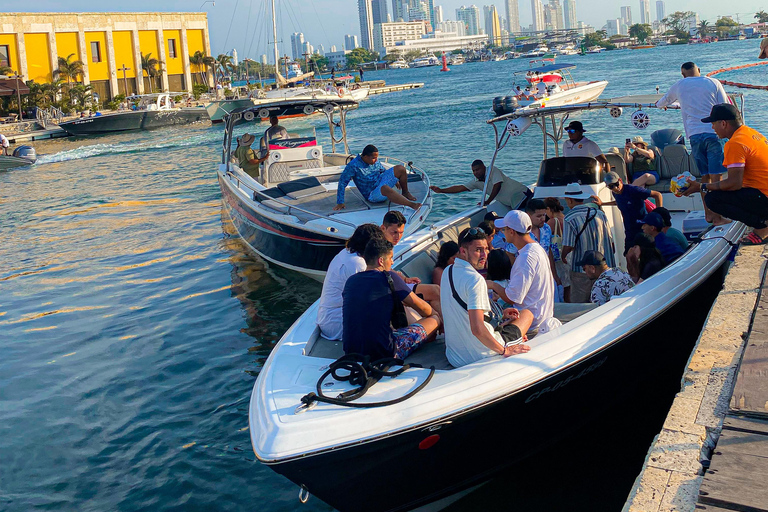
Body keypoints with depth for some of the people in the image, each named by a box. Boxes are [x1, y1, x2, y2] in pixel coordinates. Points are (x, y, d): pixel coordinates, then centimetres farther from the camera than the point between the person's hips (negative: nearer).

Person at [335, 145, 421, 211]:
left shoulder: (375, 161, 0)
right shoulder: (353, 166, -20)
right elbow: (342, 183, -17)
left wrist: (395, 180, 21)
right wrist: (340, 203, -18)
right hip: (372, 194, -7)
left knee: (400, 169, -7)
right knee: (385, 188, -42)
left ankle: (405, 193, 12)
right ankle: (412, 205, -45)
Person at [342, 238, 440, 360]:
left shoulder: (351, 280, 7)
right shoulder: (388, 277, -9)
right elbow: (422, 308, 3)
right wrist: (434, 314, 26)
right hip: (382, 353, -6)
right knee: (434, 320, 9)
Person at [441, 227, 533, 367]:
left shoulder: (447, 271, 4)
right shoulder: (475, 279, -24)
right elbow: (477, 329, -31)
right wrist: (504, 350, -18)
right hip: (480, 354, -8)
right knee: (527, 314, 15)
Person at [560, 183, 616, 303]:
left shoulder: (569, 219, -13)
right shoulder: (600, 214, 4)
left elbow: (568, 248, -15)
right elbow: (610, 243, 7)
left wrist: (563, 257, 6)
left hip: (581, 270, -5)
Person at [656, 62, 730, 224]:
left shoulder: (679, 85, 12)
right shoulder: (713, 83, 6)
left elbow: (665, 100, 32)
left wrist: (658, 104, 55)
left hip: (694, 134, 3)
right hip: (714, 132, -2)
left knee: (705, 177, 11)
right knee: (716, 176, -4)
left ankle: (708, 214, 12)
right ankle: (717, 217, -7)